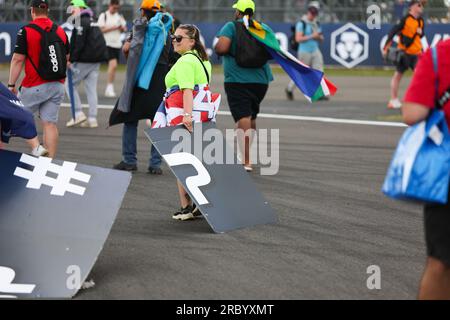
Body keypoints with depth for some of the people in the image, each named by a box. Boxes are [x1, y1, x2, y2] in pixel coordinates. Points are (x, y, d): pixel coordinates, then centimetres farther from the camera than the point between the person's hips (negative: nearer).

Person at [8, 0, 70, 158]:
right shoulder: (60, 31, 7)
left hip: (34, 87, -4)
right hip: (57, 86, 4)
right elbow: (66, 58, 16)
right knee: (50, 123, 5)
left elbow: (17, 60, -10)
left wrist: (11, 85, -4)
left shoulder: (26, 31, -9)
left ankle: (36, 147, -7)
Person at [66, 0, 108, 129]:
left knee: (70, 85, 4)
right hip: (96, 60, 8)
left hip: (84, 60, -8)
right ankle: (92, 119, 5)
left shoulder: (81, 22, -11)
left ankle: (78, 113, -3)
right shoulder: (92, 21, 18)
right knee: (91, 89, 8)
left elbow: (78, 44, -19)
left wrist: (71, 60, -17)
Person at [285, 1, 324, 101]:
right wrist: (311, 36, -21)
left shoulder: (317, 23, 11)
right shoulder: (302, 23, -10)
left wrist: (319, 37, -7)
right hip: (304, 51, -6)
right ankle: (289, 89, 27)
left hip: (316, 51, 6)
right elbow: (298, 39, -18)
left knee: (319, 71, -9)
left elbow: (321, 39, 17)